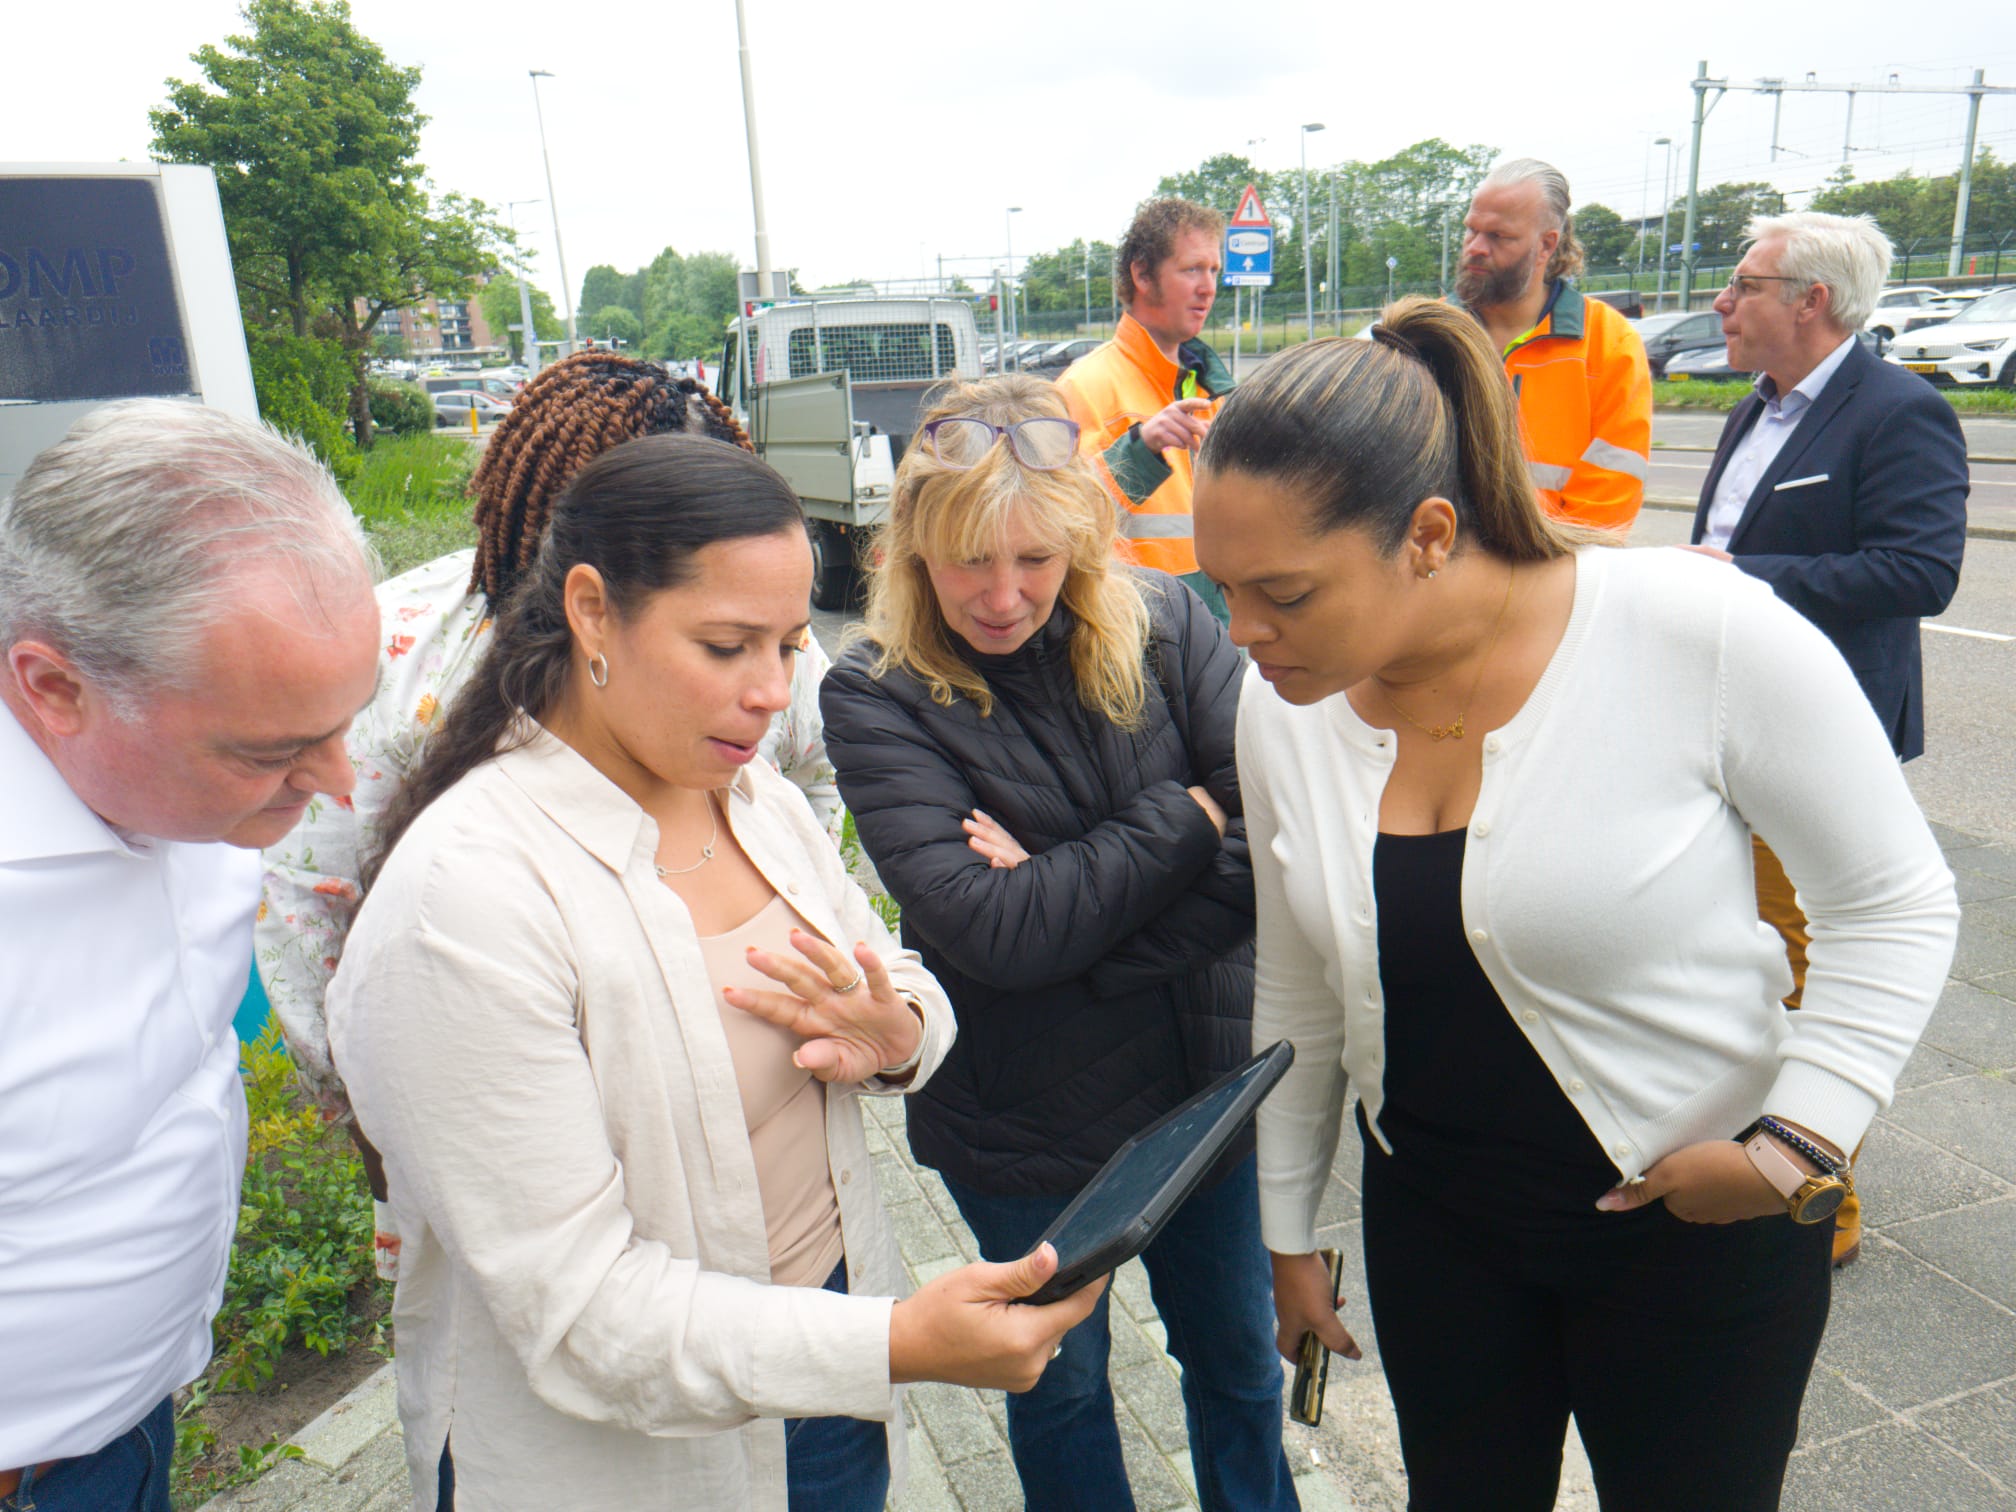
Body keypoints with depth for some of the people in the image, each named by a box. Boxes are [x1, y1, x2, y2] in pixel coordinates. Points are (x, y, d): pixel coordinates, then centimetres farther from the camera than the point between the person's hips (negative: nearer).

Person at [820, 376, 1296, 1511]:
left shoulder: (1165, 624, -10)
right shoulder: (878, 697, -17)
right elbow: (989, 931, -26)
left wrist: (1067, 903, -23)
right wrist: (1186, 817, -19)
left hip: (1205, 1078, 3)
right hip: (1022, 1119, -2)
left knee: (1238, 1355, 26)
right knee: (1059, 1385, 22)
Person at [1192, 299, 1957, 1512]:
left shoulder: (1704, 635, -24)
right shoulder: (1280, 709, -10)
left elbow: (1897, 902, -9)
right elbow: (1299, 997, 3)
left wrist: (1800, 1143, -18)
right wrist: (1290, 1227, 11)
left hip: (1702, 1226, -3)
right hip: (1433, 1217, 4)